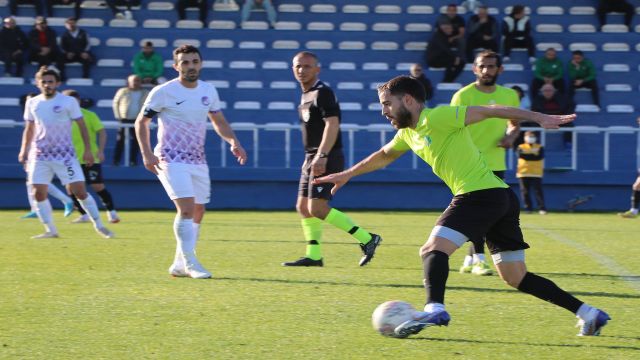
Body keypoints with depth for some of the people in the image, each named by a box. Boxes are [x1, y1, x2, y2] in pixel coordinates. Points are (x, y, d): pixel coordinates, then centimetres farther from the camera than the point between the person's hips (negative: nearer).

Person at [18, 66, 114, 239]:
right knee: (39, 193, -4)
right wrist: (24, 150, 11)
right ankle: (50, 230, 8)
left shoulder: (69, 102, -4)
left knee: (79, 190, -9)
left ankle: (99, 225, 5)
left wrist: (87, 150, -7)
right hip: (39, 155, 3)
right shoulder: (32, 103, 6)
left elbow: (82, 126, -1)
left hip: (64, 154, -3)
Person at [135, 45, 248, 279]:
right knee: (186, 208, -19)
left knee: (198, 212, 7)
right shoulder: (163, 92, -9)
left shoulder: (209, 90, 6)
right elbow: (141, 122, -2)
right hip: (171, 160, -6)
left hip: (198, 161, 6)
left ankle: (179, 264, 18)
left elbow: (218, 121, 18)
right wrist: (147, 154, -14)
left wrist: (233, 141, -1)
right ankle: (190, 263, -16)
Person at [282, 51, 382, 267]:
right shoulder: (306, 95, 17)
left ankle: (367, 239, -12)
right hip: (311, 159, 10)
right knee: (303, 207, 9)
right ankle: (314, 256, 14)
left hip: (327, 159, -10)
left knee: (317, 209, -16)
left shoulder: (322, 93, -12)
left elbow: (332, 124, -23)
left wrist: (322, 156, -31)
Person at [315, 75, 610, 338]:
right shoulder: (408, 133, 19)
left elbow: (489, 111, -10)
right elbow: (382, 157, 39)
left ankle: (435, 309, -40)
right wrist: (346, 175, 46)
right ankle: (588, 313, 10)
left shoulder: (436, 118, -8)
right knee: (516, 278, 10)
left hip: (480, 193, -9)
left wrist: (539, 118, -15)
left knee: (433, 250, -18)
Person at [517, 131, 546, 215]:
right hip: (523, 173, 1)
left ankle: (542, 208, -9)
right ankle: (528, 208, 7)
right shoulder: (521, 147, 9)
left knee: (538, 191, -7)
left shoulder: (540, 148, 9)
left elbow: (540, 157, -9)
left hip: (536, 173, -1)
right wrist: (533, 155, -16)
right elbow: (521, 155, -11)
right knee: (525, 192, 0)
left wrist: (527, 155, -12)